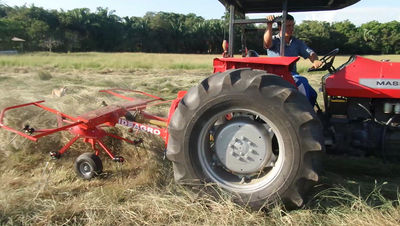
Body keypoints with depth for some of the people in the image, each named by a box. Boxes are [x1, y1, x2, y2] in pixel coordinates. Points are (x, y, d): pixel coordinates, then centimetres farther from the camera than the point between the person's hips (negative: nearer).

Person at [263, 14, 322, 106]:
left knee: (312, 94, -11)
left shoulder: (297, 43, 17)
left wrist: (315, 61, -18)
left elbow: (310, 53, 6)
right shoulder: (274, 40, 3)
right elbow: (267, 44, -22)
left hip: (293, 75, 6)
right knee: (302, 81, -27)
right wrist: (269, 26, -35)